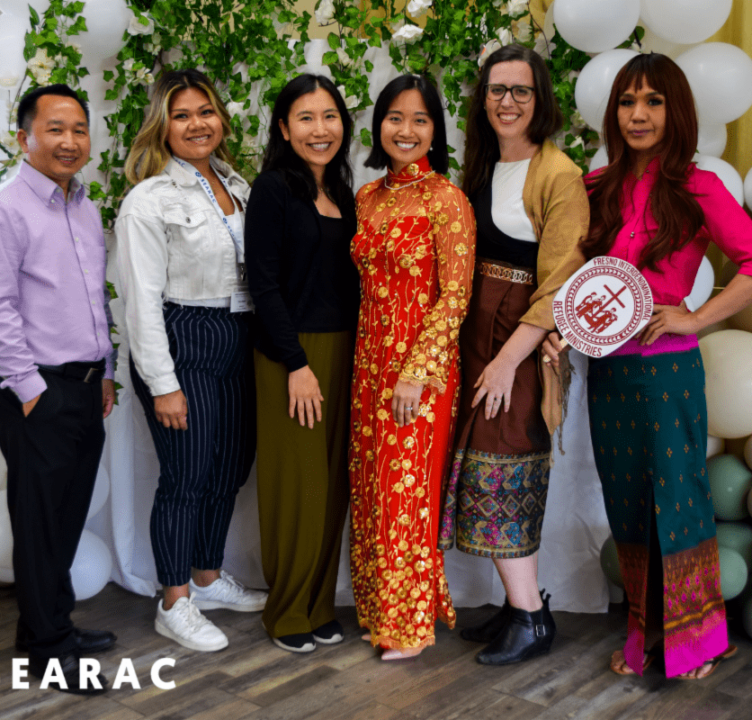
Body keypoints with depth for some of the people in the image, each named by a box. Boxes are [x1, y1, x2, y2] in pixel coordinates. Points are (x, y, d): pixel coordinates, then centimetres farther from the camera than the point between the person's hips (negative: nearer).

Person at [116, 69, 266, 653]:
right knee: (187, 475, 1)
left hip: (237, 342, 7)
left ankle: (209, 577, 35)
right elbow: (142, 300, -13)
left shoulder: (237, 186, 11)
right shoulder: (150, 200, -10)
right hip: (182, 345, -7)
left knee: (232, 466, 15)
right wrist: (163, 383, -15)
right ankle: (175, 605, 18)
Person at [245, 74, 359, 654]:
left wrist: (353, 355, 7)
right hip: (291, 354, -6)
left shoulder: (343, 192, 13)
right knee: (295, 482, 1)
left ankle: (321, 605, 25)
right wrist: (297, 365, -17)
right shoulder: (274, 188, -7)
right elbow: (264, 282, -13)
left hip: (342, 350, 7)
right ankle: (288, 612, 17)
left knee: (333, 481, 11)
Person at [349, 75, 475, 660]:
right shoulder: (368, 197, 10)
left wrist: (416, 371, -17)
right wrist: (367, 363, 10)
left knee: (408, 489, 2)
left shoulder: (446, 199, -10)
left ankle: (413, 621, 20)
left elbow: (455, 296, -13)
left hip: (422, 365, -6)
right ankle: (379, 609, 29)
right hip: (370, 359, 6)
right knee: (372, 486, 13)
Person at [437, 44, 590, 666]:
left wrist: (509, 358, -18)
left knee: (499, 474, -4)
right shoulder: (481, 169, 14)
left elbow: (558, 284, -15)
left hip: (522, 341, -7)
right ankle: (523, 603, 23)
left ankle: (531, 620, 11)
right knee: (493, 471, 10)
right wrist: (472, 347, 5)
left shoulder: (559, 176, -10)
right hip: (475, 333, 7)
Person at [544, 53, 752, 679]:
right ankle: (646, 632, 30)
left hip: (667, 368, -5)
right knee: (627, 502, 13)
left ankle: (696, 638, 25)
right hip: (606, 367, 5)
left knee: (678, 497, 5)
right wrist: (561, 328, 0)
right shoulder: (598, 190, 8)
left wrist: (695, 319, -14)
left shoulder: (697, 189, -6)